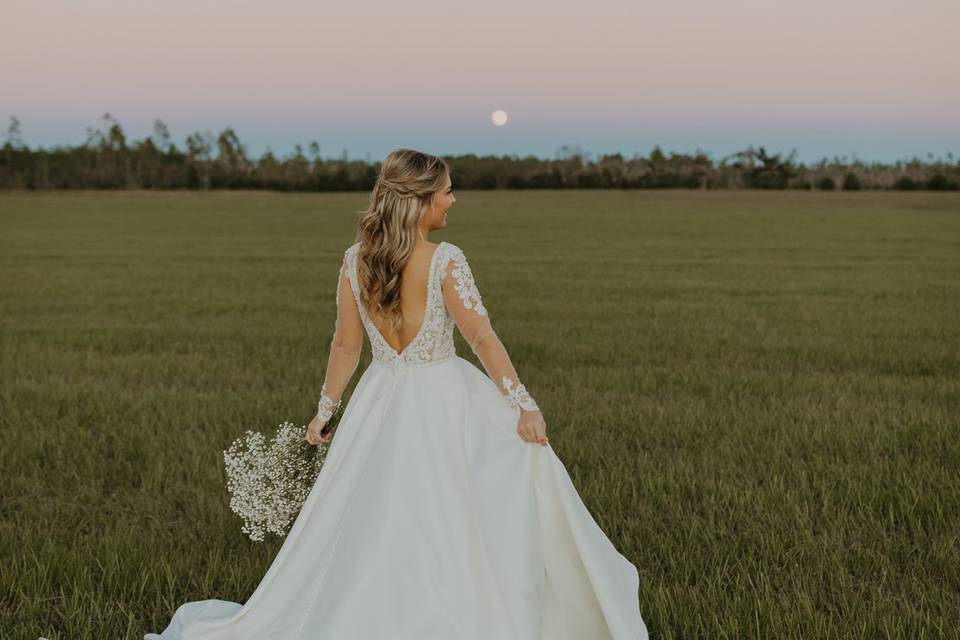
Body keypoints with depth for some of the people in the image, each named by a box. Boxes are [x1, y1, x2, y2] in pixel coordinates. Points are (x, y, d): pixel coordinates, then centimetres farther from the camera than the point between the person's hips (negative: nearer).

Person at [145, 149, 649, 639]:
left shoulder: (355, 260, -1)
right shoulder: (445, 260, -15)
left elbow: (346, 345, 5)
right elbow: (481, 338, -16)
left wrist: (324, 409, 16)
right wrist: (523, 404, -12)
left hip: (381, 401, 5)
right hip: (443, 400, -4)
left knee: (370, 535, 16)